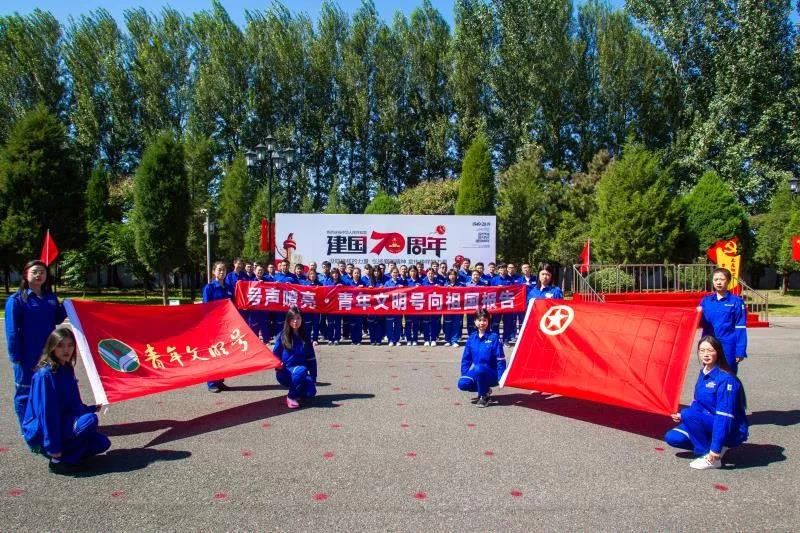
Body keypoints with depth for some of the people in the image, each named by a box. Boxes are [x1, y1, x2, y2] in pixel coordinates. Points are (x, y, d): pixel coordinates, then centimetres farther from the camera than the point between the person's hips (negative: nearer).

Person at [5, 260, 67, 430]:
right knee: (26, 392, 5)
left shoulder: (51, 297, 7)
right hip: (27, 357, -5)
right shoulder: (16, 299, -7)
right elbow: (12, 330, -8)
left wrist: (65, 308, -3)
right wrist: (15, 356, -12)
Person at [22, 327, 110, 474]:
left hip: (64, 424, 8)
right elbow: (46, 412, -22)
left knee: (102, 443, -2)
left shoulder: (67, 369, 5)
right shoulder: (45, 374, -20)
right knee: (90, 420, -29)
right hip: (41, 432, -8)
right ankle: (58, 460, -15)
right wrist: (53, 447, -22)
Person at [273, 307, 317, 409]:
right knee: (301, 370, -35)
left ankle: (298, 390, 10)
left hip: (302, 373, 3)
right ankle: (291, 397, -15)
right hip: (285, 373, -3)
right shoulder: (282, 336, -4)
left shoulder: (304, 337, 5)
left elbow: (311, 359, 5)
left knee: (310, 392, -25)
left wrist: (313, 379, -1)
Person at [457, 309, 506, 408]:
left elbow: (500, 360, -11)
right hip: (475, 373, 4)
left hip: (491, 375, -4)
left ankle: (484, 396, -11)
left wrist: (501, 378, -18)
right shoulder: (472, 338, 3)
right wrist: (464, 374, -1)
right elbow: (466, 358, 8)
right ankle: (485, 389, 7)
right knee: (462, 384, -24)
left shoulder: (494, 337, -9)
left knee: (478, 369, -36)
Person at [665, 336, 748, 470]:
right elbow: (697, 404, 15)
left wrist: (715, 448, -29)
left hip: (731, 431, -7)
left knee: (688, 414, -29)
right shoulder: (703, 373, 3)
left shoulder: (725, 379, -23)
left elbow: (724, 416, -27)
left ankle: (712, 458, -13)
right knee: (672, 438, -7)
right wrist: (682, 416, 0)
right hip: (708, 423, 7)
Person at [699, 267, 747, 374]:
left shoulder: (736, 302, -5)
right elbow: (701, 322, 12)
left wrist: (740, 351, -9)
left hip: (728, 347, -3)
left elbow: (740, 328, -6)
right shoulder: (706, 301, 5)